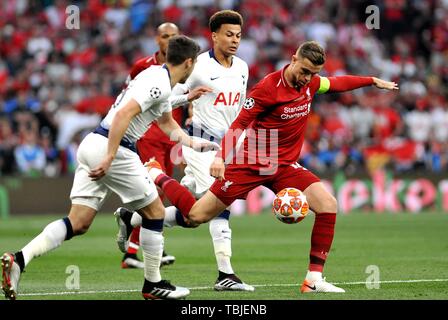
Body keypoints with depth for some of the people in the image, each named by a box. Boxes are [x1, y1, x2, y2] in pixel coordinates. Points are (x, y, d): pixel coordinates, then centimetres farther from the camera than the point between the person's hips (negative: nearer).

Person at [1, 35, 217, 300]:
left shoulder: (158, 78, 21)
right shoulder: (159, 84, -11)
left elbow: (168, 124, 37)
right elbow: (123, 114, -24)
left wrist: (195, 144, 37)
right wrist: (109, 157, -26)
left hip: (93, 143, 9)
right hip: (113, 148, -9)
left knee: (78, 224, 2)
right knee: (155, 212, 7)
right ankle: (153, 284, 15)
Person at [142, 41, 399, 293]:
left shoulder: (310, 83, 1)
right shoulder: (269, 87, -19)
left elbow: (337, 83, 23)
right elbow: (239, 124, -18)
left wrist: (373, 81, 29)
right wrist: (221, 157, -28)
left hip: (285, 167, 6)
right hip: (251, 163, -6)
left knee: (328, 205, -14)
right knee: (195, 217, -7)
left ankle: (314, 279, -10)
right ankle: (156, 175, 21)